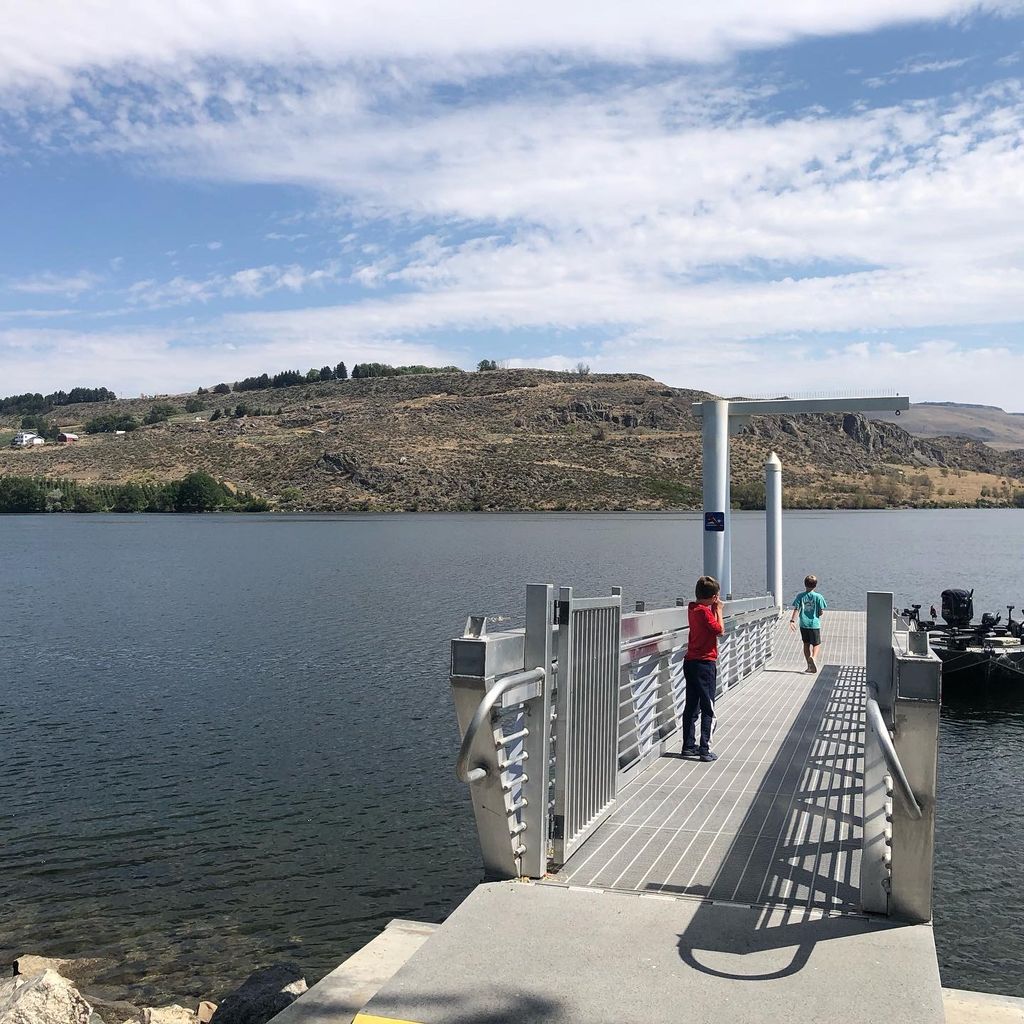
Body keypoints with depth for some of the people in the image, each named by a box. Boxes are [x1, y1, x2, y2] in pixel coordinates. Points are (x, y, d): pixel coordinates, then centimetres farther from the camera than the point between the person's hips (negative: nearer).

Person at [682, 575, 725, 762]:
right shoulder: (704, 611, -17)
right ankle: (705, 750, -3)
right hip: (705, 663, -8)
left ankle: (689, 746, 18)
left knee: (691, 706, 13)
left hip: (690, 662, 8)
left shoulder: (692, 608, 8)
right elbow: (720, 630, -12)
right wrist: (718, 610, -3)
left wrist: (713, 610, 5)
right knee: (708, 709, -2)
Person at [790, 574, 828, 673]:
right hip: (815, 624, -2)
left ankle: (810, 665, 18)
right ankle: (814, 658, -24)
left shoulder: (800, 596, -1)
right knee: (816, 644, 6)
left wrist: (792, 621, -7)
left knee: (806, 644, 14)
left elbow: (796, 610, -7)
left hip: (803, 624, 2)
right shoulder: (818, 597, -6)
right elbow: (821, 612, -4)